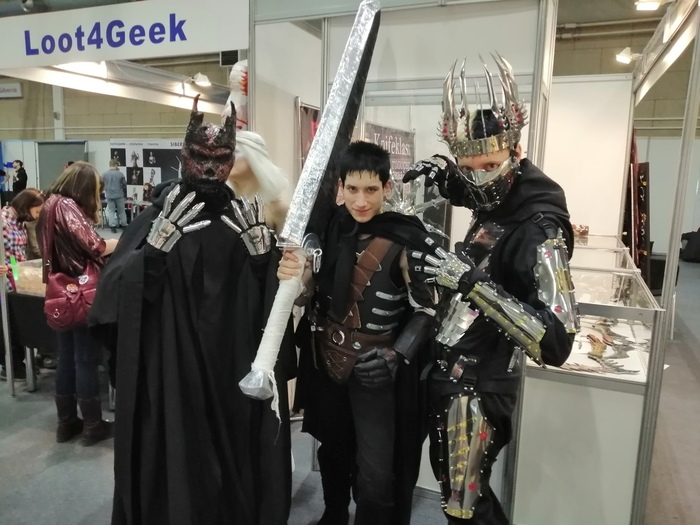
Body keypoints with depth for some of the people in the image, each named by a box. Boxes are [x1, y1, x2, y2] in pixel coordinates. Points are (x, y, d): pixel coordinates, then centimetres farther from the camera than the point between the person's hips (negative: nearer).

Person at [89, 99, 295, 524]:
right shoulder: (157, 215, -3)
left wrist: (262, 250, -17)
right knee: (176, 461, 6)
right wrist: (158, 241, -25)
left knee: (235, 454, 13)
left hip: (234, 369, 2)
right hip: (171, 371, -2)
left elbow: (272, 294, -2)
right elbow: (115, 292, -14)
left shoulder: (244, 218, 4)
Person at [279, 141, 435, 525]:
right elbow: (312, 295, 6)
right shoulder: (329, 228, -2)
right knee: (333, 451, 24)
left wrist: (396, 356, -22)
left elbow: (427, 310, -10)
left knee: (375, 474, 3)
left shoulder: (407, 239, -16)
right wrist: (294, 277, -15)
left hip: (376, 374, -4)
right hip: (327, 365, 5)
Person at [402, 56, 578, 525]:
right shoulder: (496, 203, -1)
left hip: (477, 387, -8)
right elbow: (473, 187, 26)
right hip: (450, 373, 8)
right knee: (451, 484, 25)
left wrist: (472, 283, -33)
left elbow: (556, 343, -30)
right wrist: (442, 171, 3)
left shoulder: (540, 230, -24)